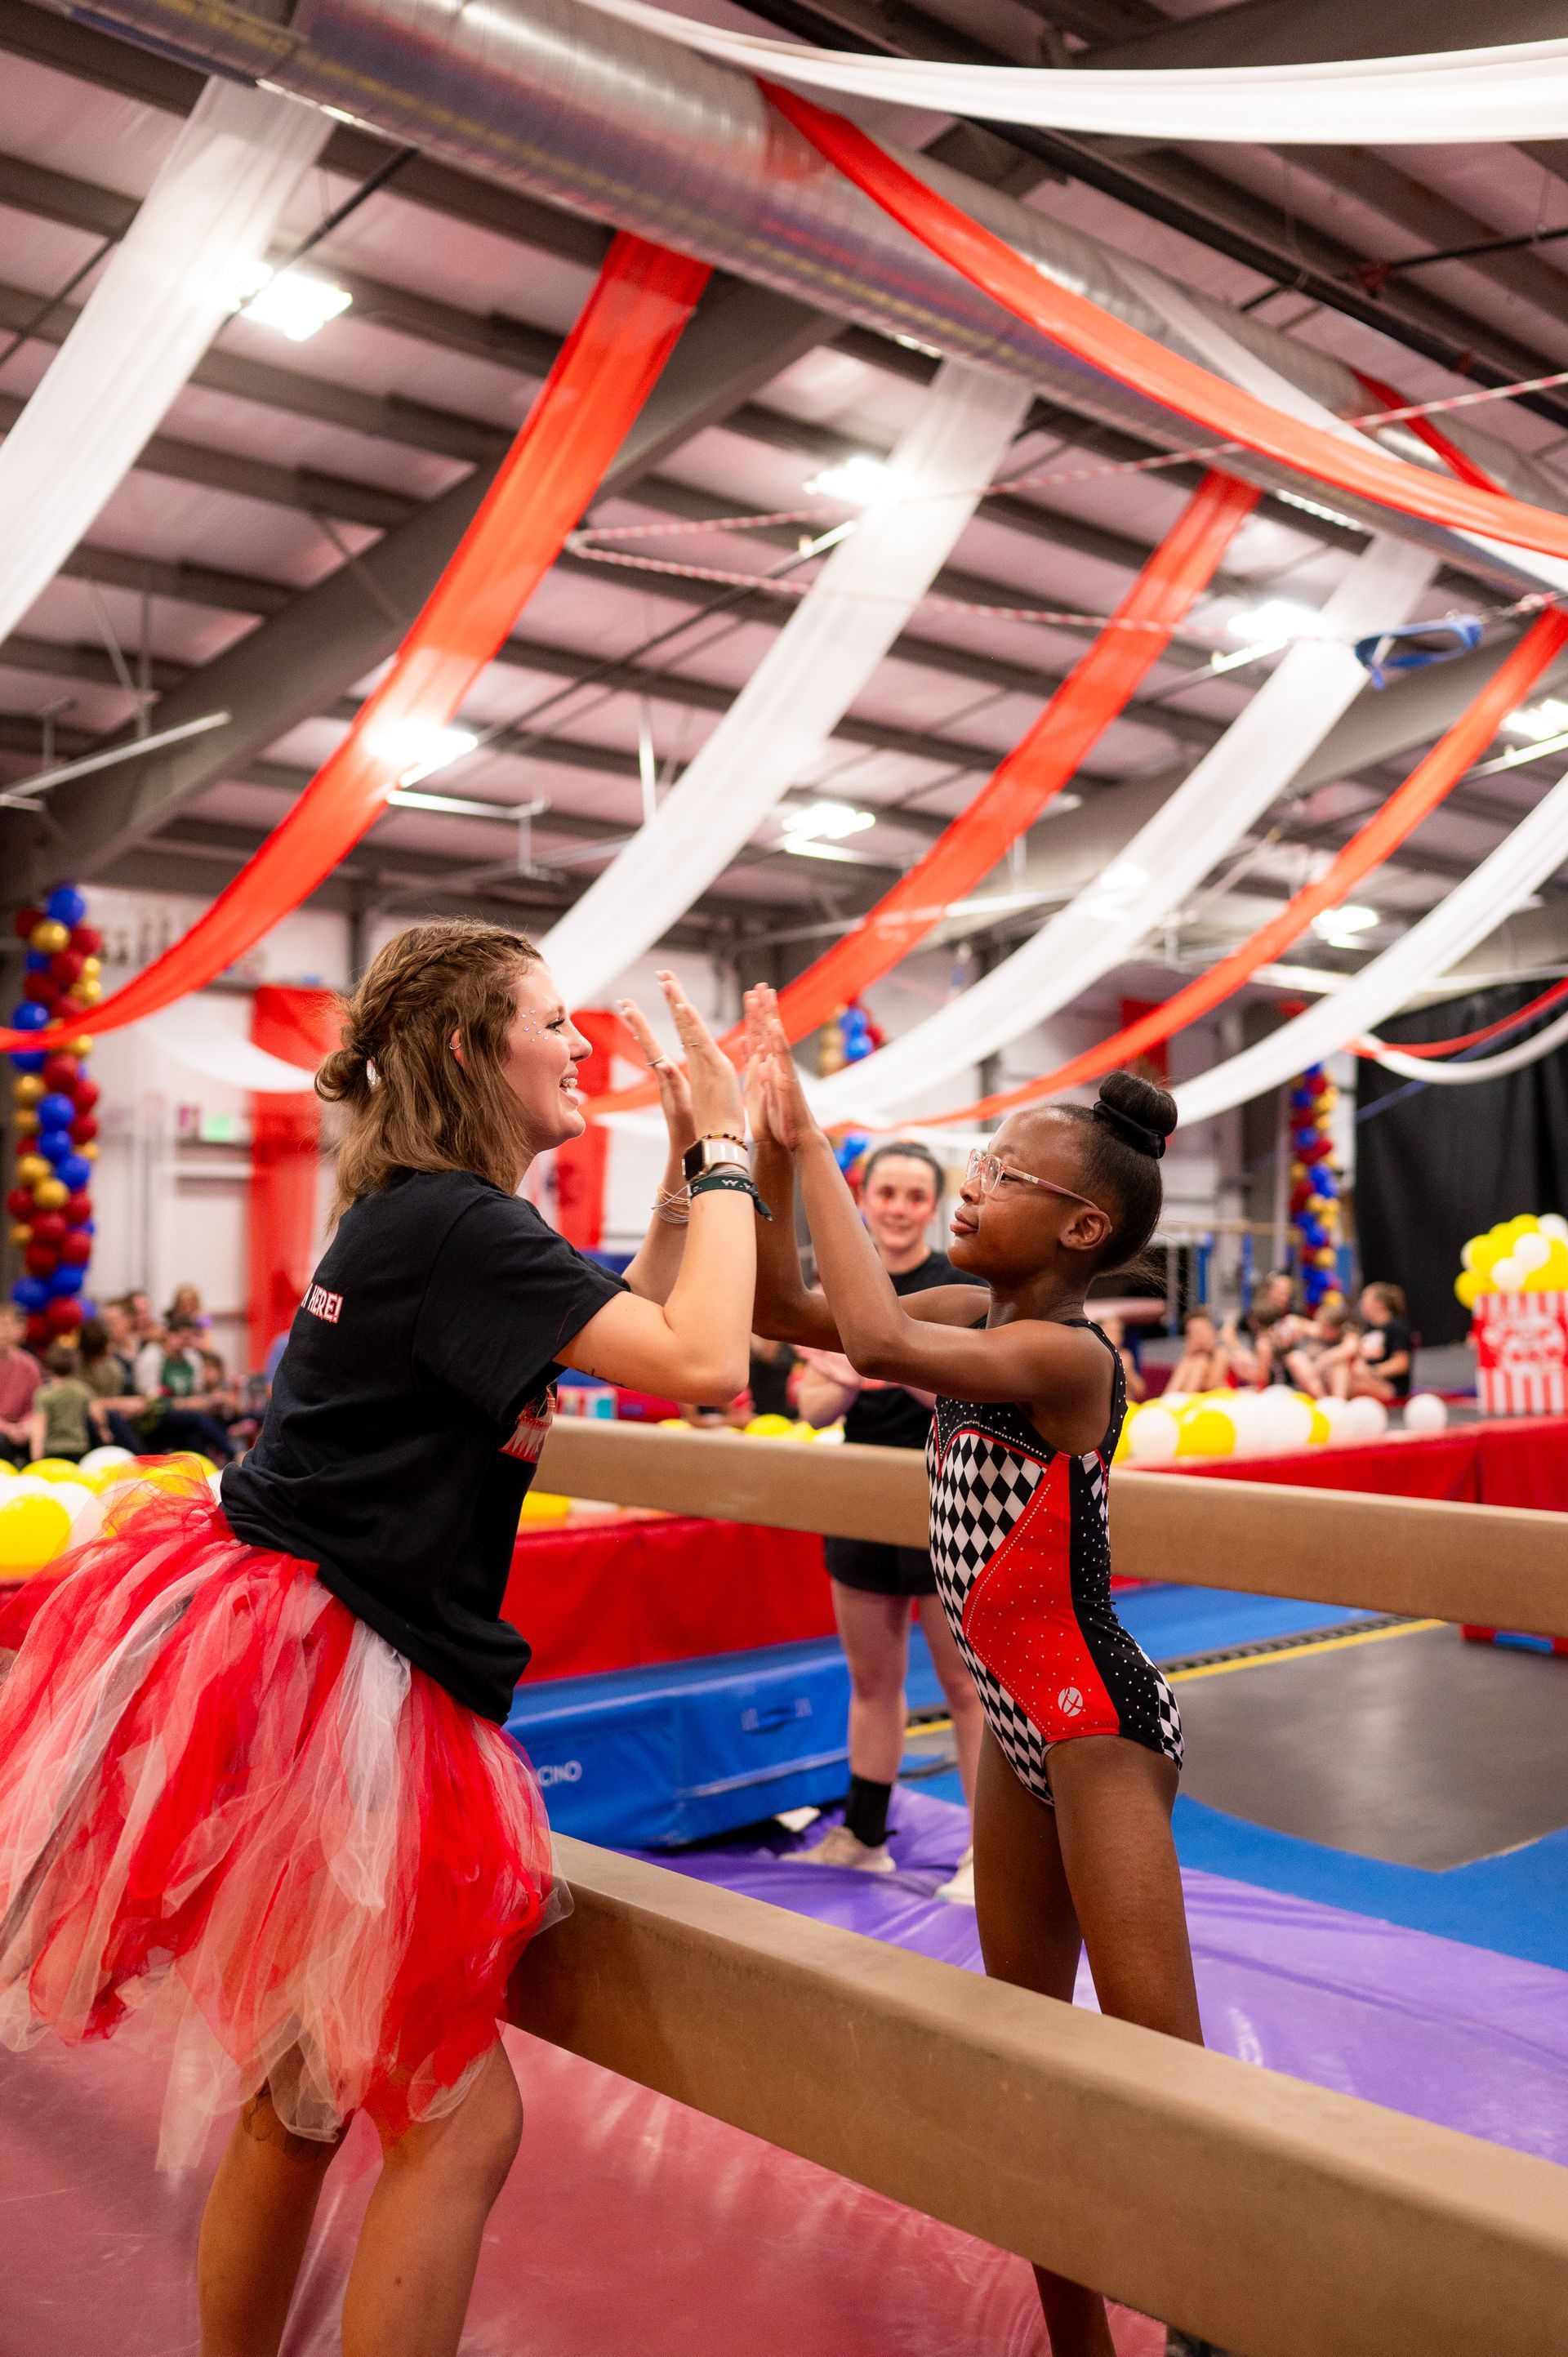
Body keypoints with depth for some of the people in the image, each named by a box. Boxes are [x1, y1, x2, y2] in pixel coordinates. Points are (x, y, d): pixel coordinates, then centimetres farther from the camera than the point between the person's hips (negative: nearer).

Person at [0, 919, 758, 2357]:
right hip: (302, 1689, -10)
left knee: (305, 2101, 23)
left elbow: (637, 1332, 19)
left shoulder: (416, 1217, 13)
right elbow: (702, 1364, -25)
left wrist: (698, 1163, 13)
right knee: (459, 2123, 0)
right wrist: (723, 1154, -13)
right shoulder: (455, 1225, -18)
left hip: (321, 1680, 10)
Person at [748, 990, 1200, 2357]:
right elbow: (787, 1312, 4)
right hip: (1022, 1722, 9)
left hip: (1097, 1725, -9)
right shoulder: (981, 1319, 4)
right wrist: (771, 1157, -8)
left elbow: (877, 1341, -36)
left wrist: (814, 1150, -29)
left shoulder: (1066, 1351, -21)